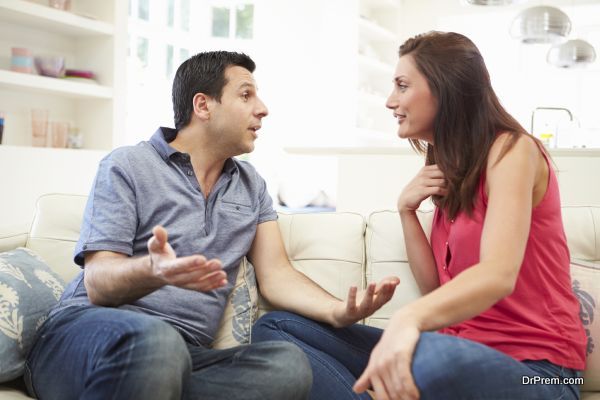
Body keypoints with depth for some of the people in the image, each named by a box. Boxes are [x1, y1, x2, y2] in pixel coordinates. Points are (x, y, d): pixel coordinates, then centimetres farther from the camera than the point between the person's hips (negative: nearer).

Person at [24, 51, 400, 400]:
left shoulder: (251, 185, 17)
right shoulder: (126, 167, 1)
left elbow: (276, 274, 9)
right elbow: (98, 284, -7)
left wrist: (340, 311, -13)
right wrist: (152, 270, -32)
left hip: (187, 353, 5)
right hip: (87, 331, -5)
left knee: (289, 363, -27)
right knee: (156, 340, -41)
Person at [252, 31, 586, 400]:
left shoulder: (511, 149, -8)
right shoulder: (450, 169, 15)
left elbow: (498, 275, -25)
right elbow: (437, 291, 10)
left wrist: (408, 319, -44)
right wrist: (407, 211, -2)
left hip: (533, 369, -7)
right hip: (461, 347, 8)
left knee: (428, 356, -45)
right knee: (275, 328, -6)